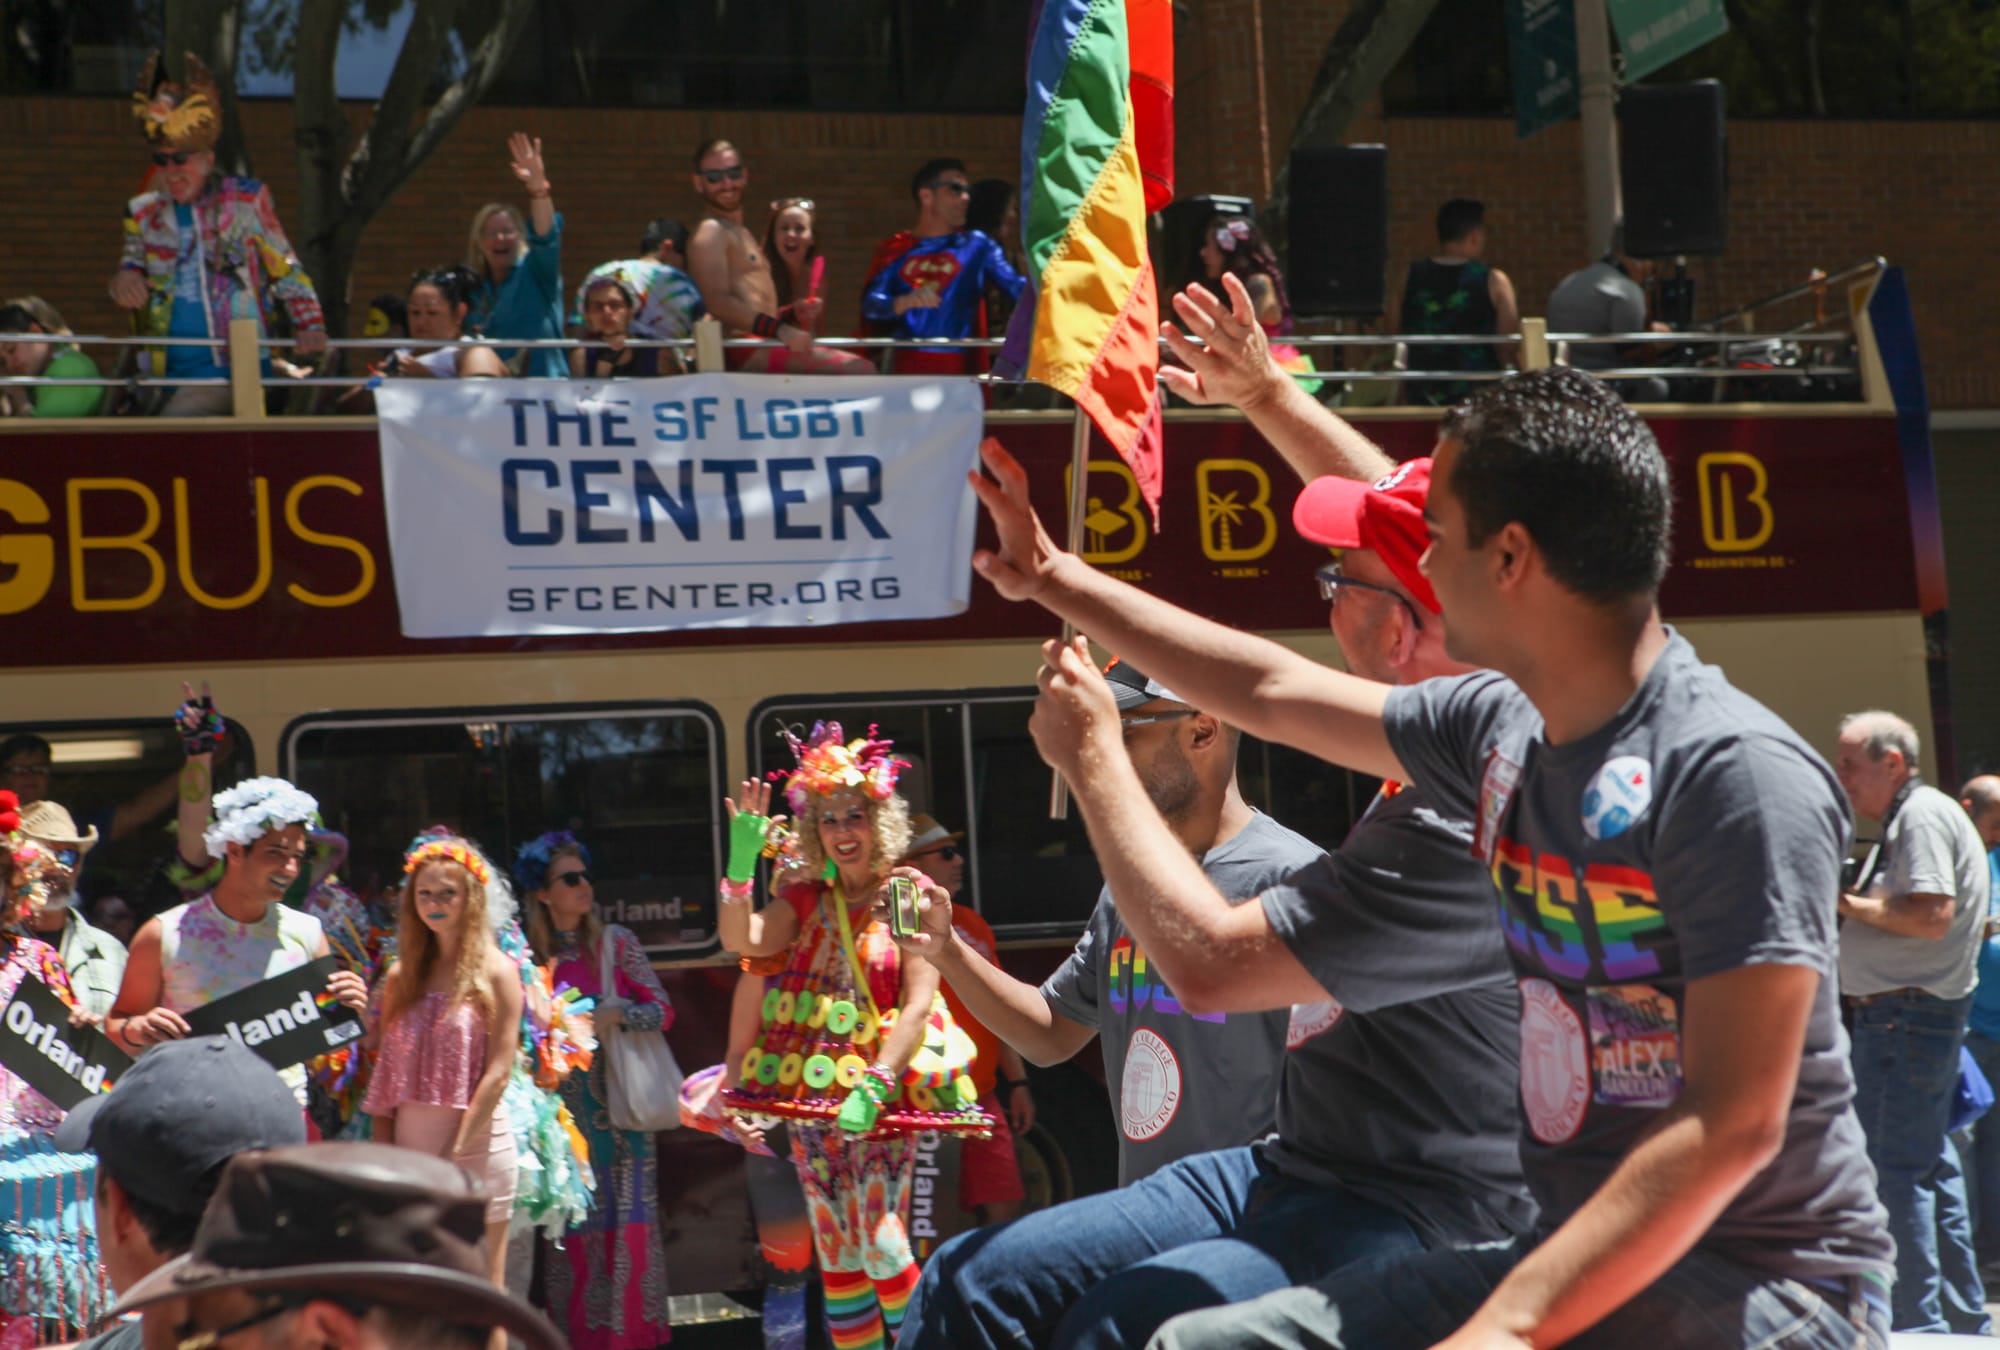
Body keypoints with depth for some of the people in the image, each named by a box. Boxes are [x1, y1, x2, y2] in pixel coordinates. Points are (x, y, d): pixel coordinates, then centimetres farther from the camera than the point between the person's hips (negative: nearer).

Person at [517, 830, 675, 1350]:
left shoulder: (615, 942, 0)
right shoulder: (530, 954, 3)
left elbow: (662, 1010, -4)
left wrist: (616, 1014, -19)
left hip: (619, 1105, -1)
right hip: (563, 1107, 1)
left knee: (627, 1219, -2)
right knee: (572, 1223, 3)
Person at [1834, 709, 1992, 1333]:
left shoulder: (1923, 815, -13)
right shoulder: (1904, 821, 20)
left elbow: (1933, 915, -24)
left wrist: (1847, 902, -14)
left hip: (1906, 1018, -11)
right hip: (1902, 1017, 11)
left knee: (1893, 1170, -8)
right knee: (1930, 1168, 14)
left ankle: (1918, 1322, -6)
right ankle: (1964, 1317, 21)